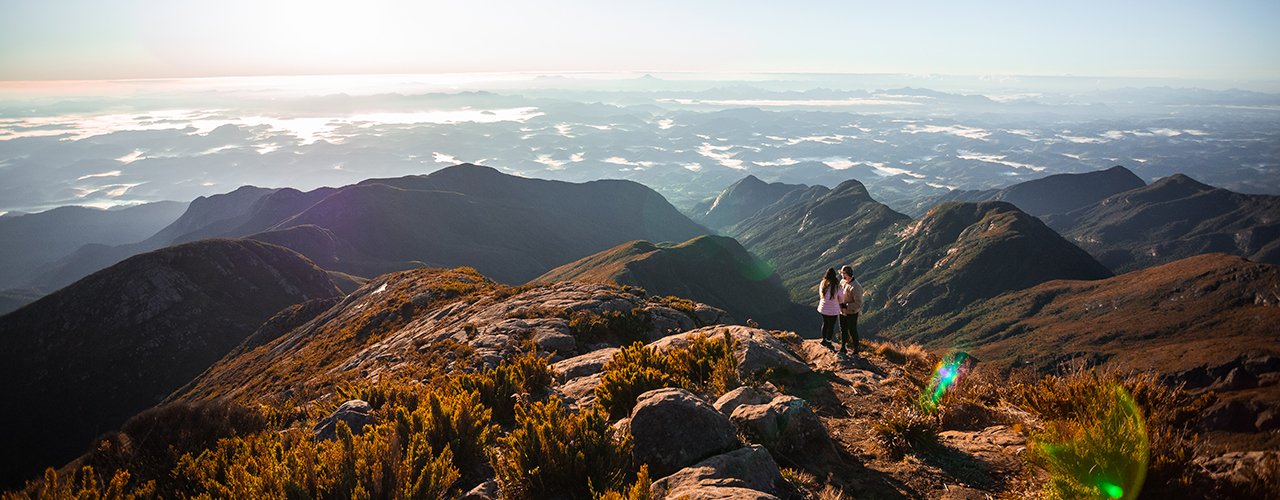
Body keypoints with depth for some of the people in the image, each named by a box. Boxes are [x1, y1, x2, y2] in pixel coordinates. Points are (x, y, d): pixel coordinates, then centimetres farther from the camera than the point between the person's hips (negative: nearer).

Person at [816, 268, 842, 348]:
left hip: (823, 307, 5)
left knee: (825, 323, 23)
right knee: (831, 326, 12)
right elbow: (840, 298, -11)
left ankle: (824, 340, 36)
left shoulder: (822, 283, -7)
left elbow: (821, 295, 4)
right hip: (832, 309, -5)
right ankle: (828, 343, 22)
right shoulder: (836, 285, -21)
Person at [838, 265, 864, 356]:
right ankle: (843, 348, 36)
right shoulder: (842, 282, -5)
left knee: (852, 331, 10)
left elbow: (858, 304, -27)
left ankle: (856, 350, 29)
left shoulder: (855, 287, -28)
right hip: (842, 311, 7)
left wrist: (845, 306, -28)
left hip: (851, 313, -7)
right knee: (843, 330, 19)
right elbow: (839, 293, 14)